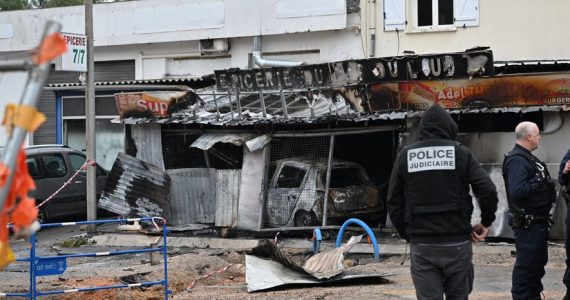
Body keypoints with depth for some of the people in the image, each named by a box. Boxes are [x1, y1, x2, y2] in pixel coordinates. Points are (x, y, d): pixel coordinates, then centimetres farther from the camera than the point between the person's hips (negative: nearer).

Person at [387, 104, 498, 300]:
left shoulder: (405, 156, 5)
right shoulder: (461, 153, 0)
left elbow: (394, 202, 4)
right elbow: (488, 191, -9)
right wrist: (486, 222, 5)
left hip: (421, 246, 1)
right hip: (457, 243, -1)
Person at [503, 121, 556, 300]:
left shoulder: (527, 158, 15)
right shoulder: (517, 160, -20)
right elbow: (517, 191, -31)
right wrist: (538, 181, -24)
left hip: (538, 222, 11)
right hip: (527, 223, -11)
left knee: (538, 262, 20)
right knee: (526, 265, -5)